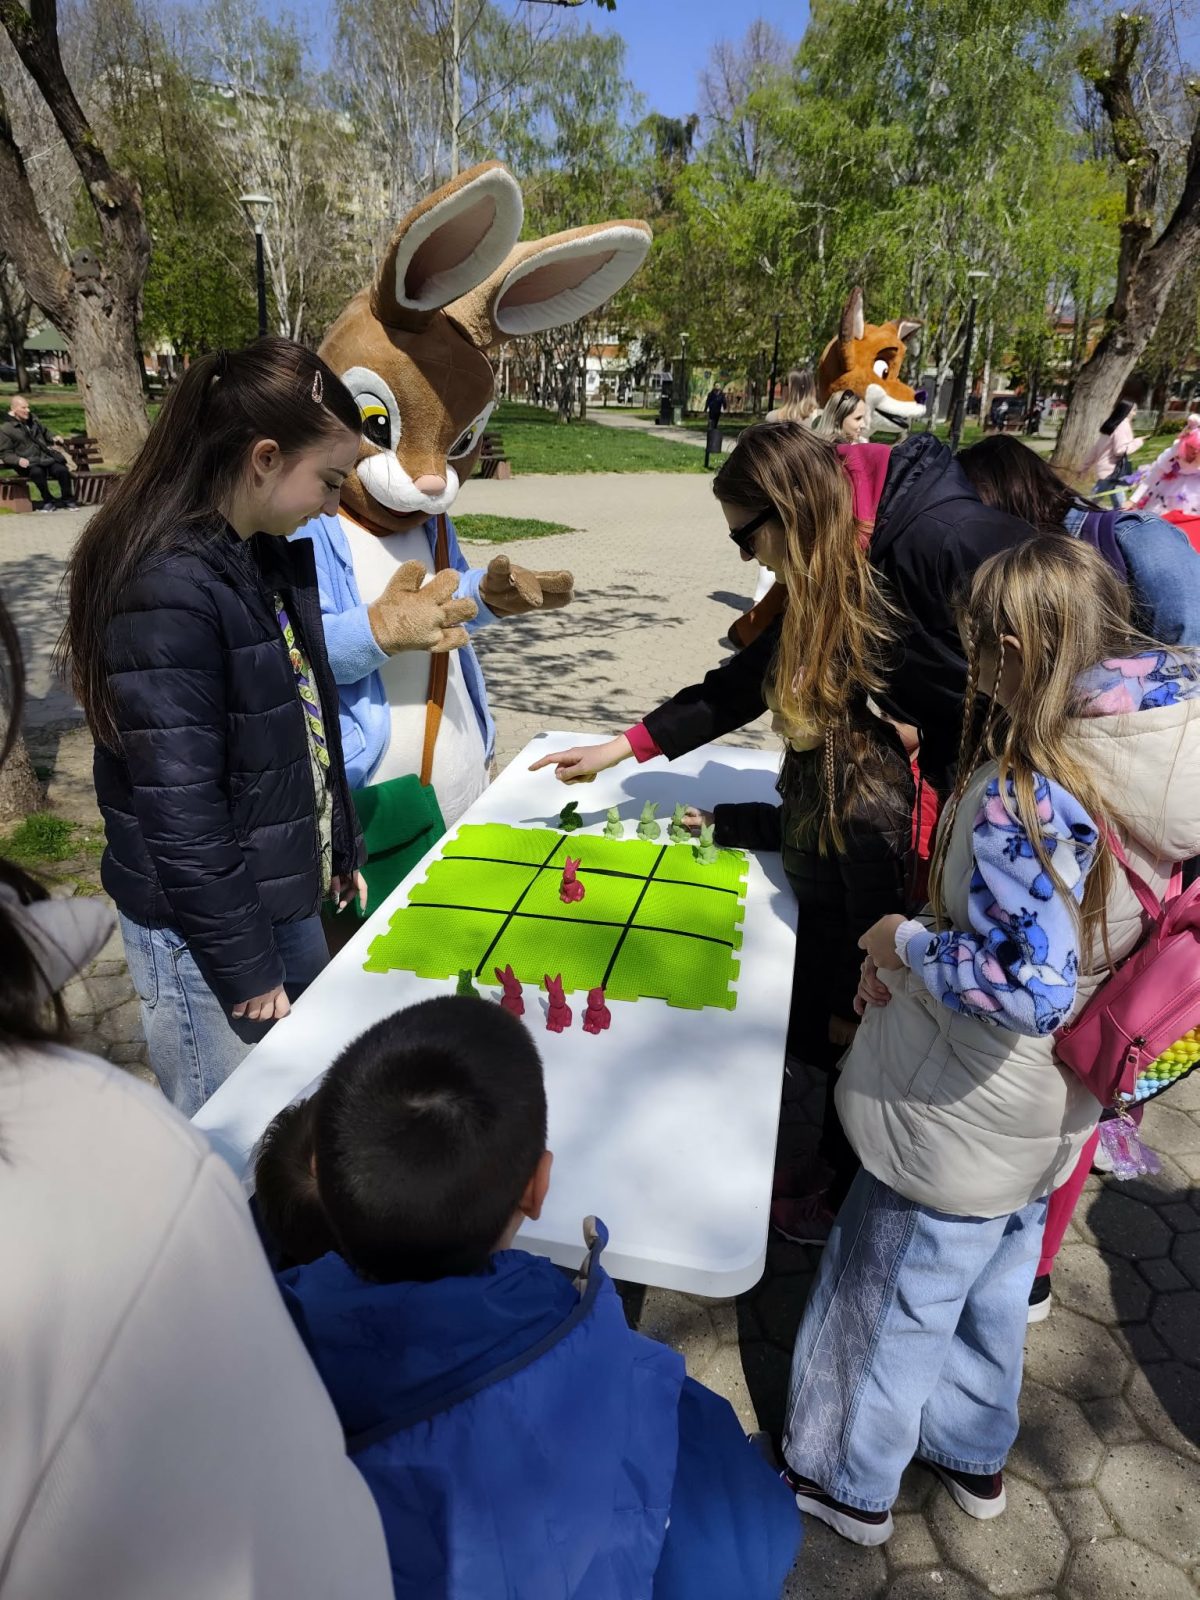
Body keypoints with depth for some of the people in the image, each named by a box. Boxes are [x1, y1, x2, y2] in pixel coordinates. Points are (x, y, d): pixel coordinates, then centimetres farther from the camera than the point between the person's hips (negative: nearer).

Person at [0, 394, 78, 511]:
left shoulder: (32, 419, 17)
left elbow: (45, 431, 37)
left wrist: (53, 437, 14)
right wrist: (18, 460, -22)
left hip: (46, 457, 5)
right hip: (29, 463, -5)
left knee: (62, 470, -26)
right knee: (37, 472, -39)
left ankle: (67, 500, -7)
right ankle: (47, 501, -21)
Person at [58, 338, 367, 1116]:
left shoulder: (273, 556, 3)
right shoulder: (169, 590, -24)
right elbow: (179, 811, -23)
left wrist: (341, 849, 15)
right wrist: (244, 969, -16)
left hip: (289, 897, 8)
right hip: (204, 927, -8)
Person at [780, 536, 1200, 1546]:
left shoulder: (1027, 791, -31)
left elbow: (1025, 990, -33)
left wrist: (907, 945, -17)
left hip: (962, 1121, -7)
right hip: (1058, 1111, 8)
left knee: (893, 1298, 17)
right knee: (996, 1287, 29)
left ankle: (849, 1483, 42)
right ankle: (974, 1454, 54)